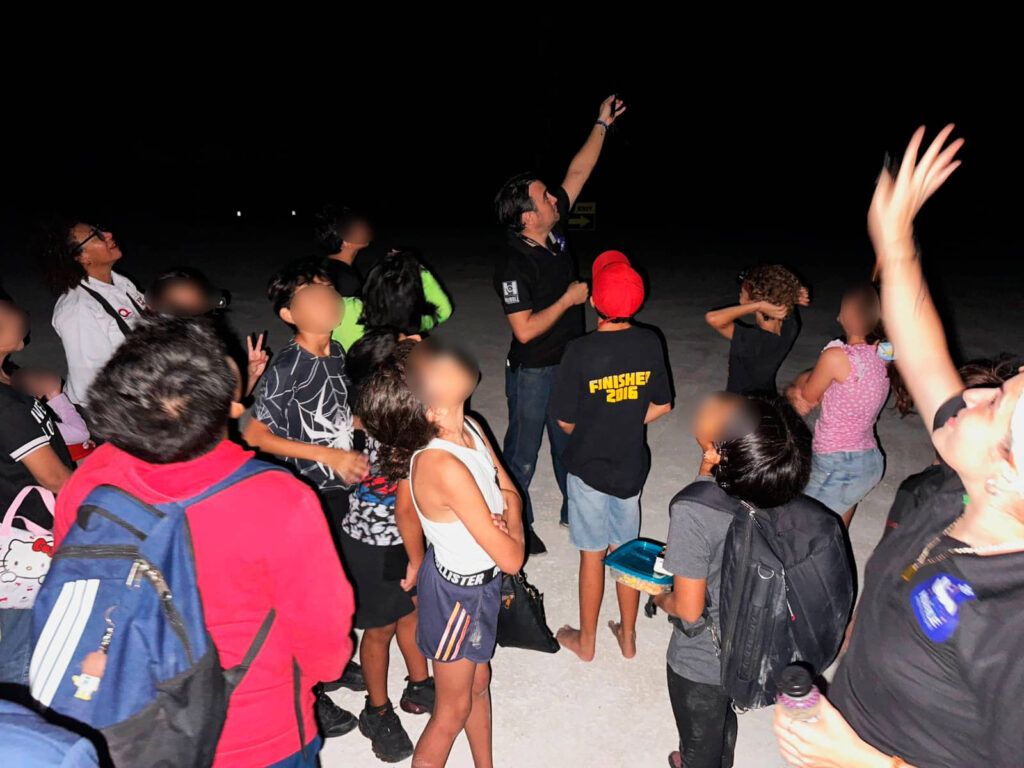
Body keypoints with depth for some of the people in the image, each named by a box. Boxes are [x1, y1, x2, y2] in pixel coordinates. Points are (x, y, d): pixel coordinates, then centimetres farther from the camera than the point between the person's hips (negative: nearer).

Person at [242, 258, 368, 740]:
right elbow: (253, 434, -18)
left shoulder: (337, 352, -1)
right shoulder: (286, 369, -21)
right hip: (310, 496, -7)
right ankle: (308, 695, 29)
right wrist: (329, 456, -21)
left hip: (344, 487, 7)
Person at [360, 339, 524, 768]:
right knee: (453, 709, 15)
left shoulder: (469, 428, -11)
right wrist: (512, 524, -9)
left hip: (481, 583, 8)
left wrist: (505, 511, -19)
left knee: (479, 681, 28)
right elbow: (511, 558, -29)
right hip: (459, 592, -8)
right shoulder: (445, 468, -36)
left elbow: (510, 491, 2)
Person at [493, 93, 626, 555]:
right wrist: (569, 299, -19)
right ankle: (517, 526, 28)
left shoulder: (556, 229, -4)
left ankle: (575, 509, 42)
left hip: (569, 362, 8)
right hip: (532, 372, -8)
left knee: (570, 442, 22)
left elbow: (578, 172, 5)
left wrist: (602, 124, 4)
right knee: (523, 453, 9)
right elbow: (525, 330, -28)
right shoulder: (513, 263, -25)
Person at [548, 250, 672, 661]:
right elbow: (662, 406, 0)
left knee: (593, 554, 12)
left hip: (588, 467, -3)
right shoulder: (650, 343, -10)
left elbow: (565, 419, -14)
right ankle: (627, 636, 35)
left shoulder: (580, 351, -22)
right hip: (631, 466, 3)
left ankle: (586, 640, 31)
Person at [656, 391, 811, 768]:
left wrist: (659, 597, -7)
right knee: (723, 719, 37)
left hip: (701, 662, -6)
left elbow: (688, 609, -25)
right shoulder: (779, 492, -20)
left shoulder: (694, 514, -38)